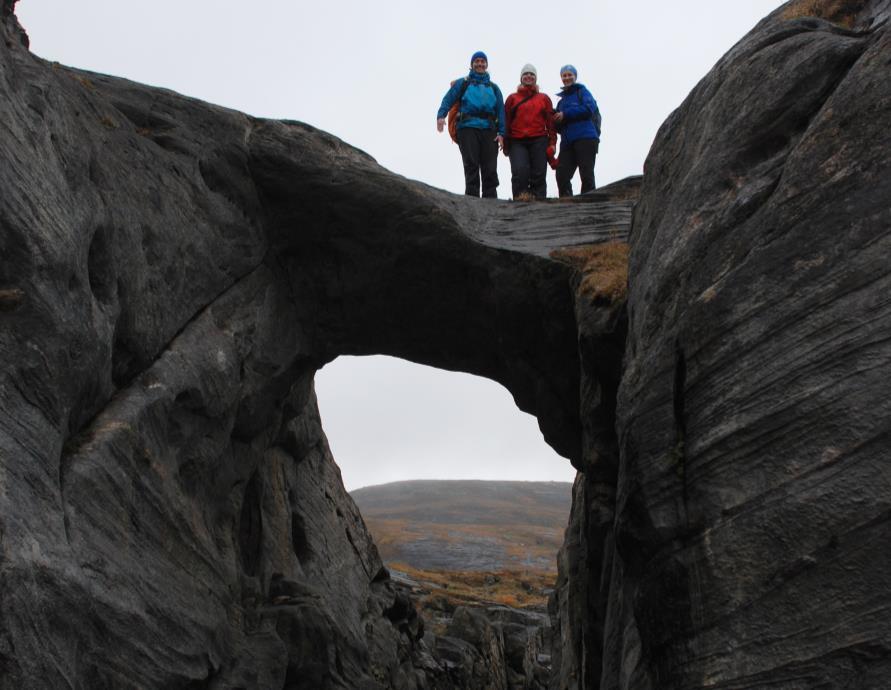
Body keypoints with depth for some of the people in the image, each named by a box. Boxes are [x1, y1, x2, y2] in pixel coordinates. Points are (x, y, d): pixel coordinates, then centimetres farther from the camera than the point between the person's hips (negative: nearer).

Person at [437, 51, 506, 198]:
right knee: (471, 166, -9)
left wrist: (501, 133, -1)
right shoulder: (462, 83, 16)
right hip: (468, 127, -2)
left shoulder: (493, 87, 23)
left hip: (489, 130, 2)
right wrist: (441, 116, -16)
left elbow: (500, 110, 13)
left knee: (490, 169, -4)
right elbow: (448, 100, 4)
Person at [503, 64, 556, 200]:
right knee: (520, 171, -21)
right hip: (517, 142, -1)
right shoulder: (512, 98, 16)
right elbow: (506, 122, 11)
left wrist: (552, 142, 1)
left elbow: (551, 121, 13)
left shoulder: (544, 98, 18)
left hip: (539, 141, 1)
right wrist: (506, 145, 3)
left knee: (538, 174, -7)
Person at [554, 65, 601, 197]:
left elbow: (589, 109, -11)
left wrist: (565, 115, -10)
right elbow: (559, 127, 24)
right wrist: (556, 121, 0)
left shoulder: (582, 91, 8)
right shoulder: (562, 100, 25)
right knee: (562, 175, -7)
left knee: (586, 175, -7)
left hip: (585, 138, -6)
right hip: (567, 142, 6)